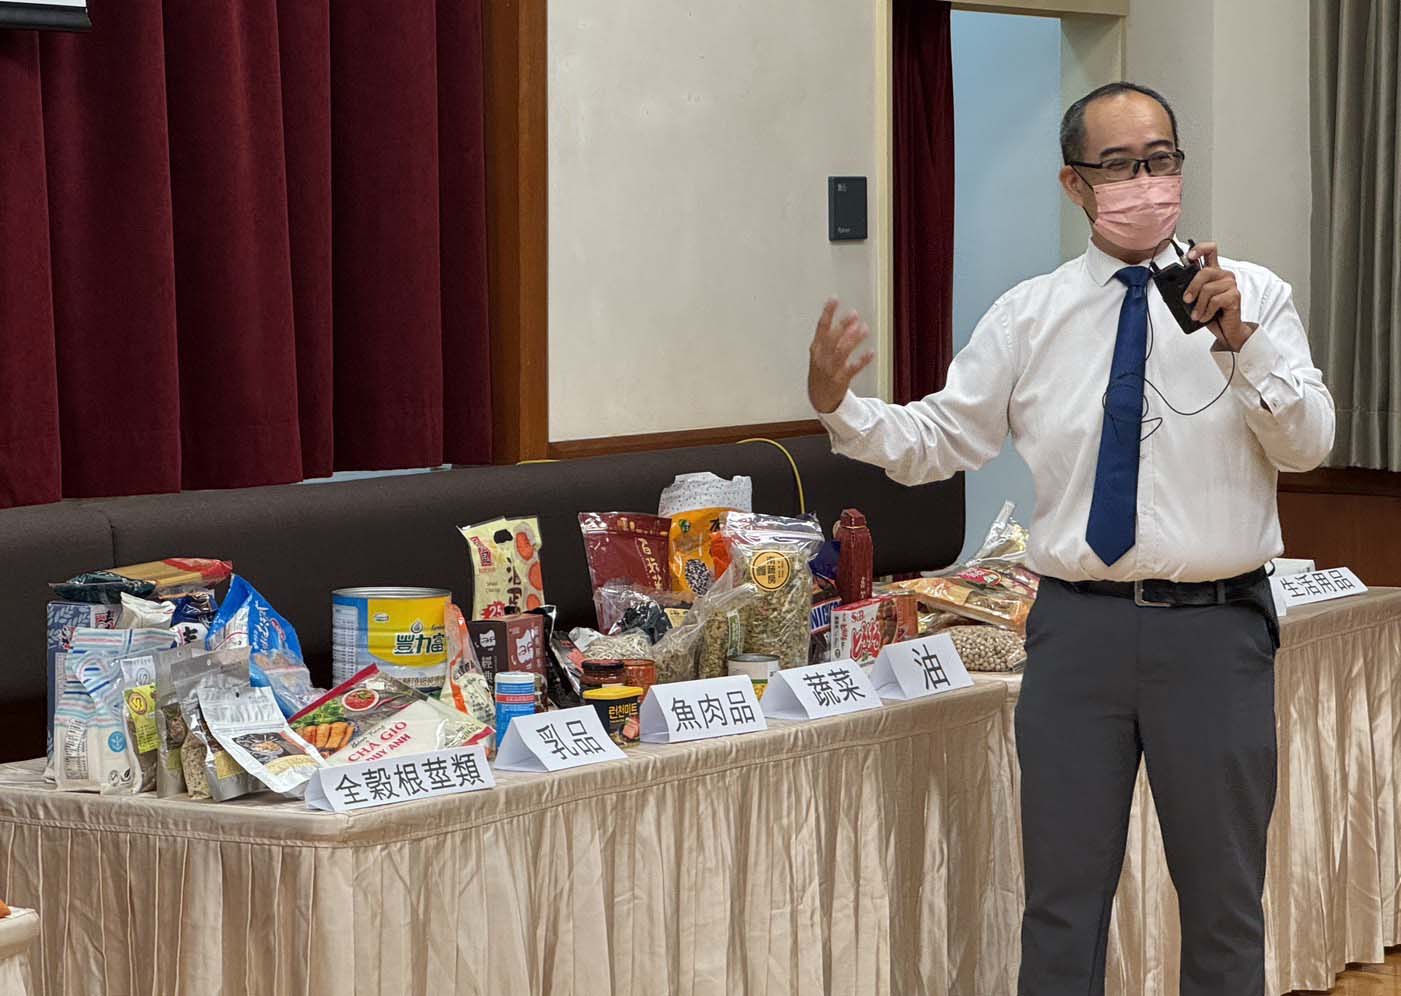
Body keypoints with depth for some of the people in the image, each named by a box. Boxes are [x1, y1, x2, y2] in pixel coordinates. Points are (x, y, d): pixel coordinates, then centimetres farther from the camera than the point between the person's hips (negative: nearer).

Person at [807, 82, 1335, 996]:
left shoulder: (1256, 297, -1)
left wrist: (1241, 344, -25)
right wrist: (838, 408, -15)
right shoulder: (1030, 316, 4)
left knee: (1226, 897, 11)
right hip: (1078, 623, 1)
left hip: (1215, 627, -1)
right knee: (1063, 893, 10)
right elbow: (937, 442, 2)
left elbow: (1308, 446, -10)